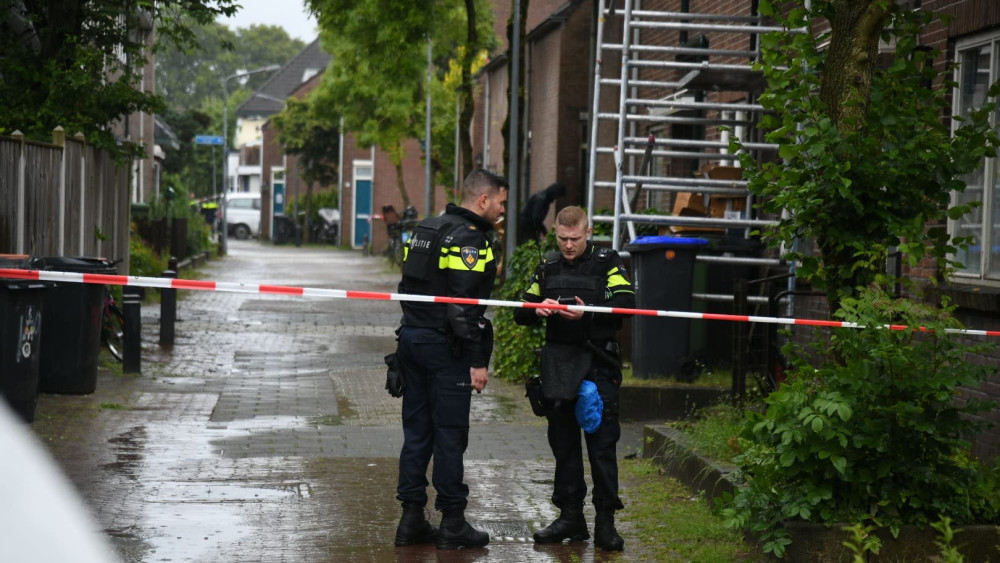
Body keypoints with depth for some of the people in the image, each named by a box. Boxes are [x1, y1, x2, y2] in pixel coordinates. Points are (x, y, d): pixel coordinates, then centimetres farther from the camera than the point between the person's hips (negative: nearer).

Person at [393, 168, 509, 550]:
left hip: (412, 338, 9)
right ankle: (453, 524, 3)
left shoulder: (425, 229, 15)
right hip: (446, 347, -9)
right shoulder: (468, 237, -14)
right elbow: (464, 304, -21)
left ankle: (411, 519, 14)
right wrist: (478, 361, -19)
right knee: (450, 433, -2)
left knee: (417, 430, 11)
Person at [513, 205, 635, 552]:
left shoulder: (607, 263, 1)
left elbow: (626, 303, -12)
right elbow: (521, 314, 14)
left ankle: (605, 521, 1)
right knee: (563, 443, 9)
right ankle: (570, 516, 17)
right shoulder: (547, 268, 13)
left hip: (598, 366, -4)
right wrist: (537, 310, -9)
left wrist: (588, 313, -26)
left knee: (602, 444, -4)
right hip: (558, 365, 4)